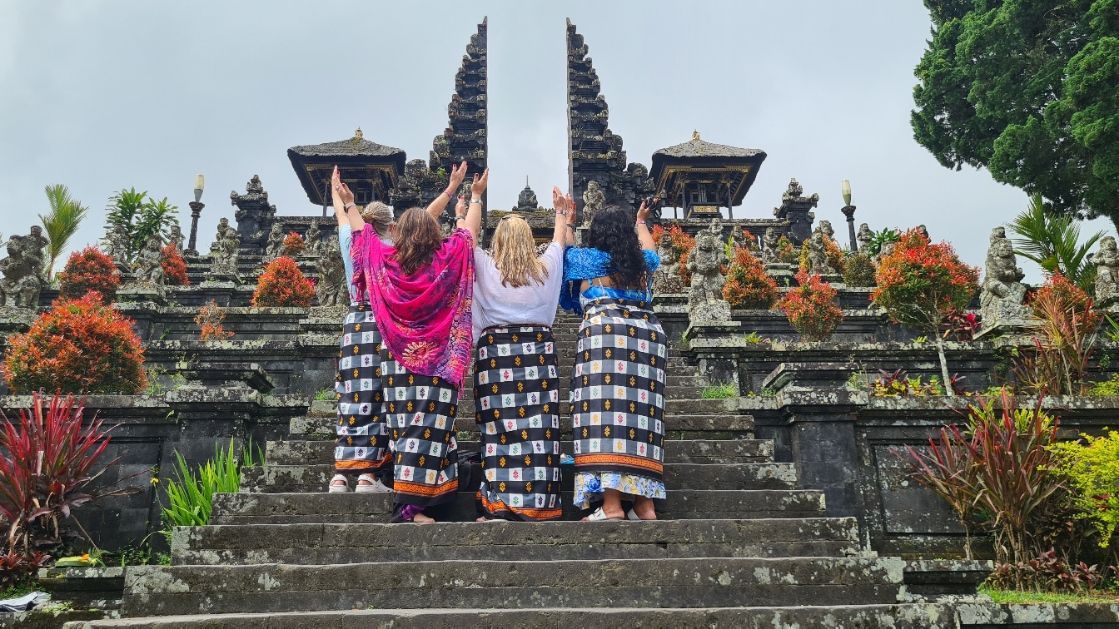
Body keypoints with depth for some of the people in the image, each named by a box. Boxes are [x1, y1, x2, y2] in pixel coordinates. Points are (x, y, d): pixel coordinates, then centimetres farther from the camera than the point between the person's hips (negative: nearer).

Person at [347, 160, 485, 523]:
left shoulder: (387, 262, -1)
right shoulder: (445, 261, -7)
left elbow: (362, 231, 16)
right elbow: (468, 230, 9)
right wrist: (476, 196, 25)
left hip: (398, 361, 4)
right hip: (437, 361, -4)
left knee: (405, 426, 8)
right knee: (428, 426, -5)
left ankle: (405, 501, 13)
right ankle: (412, 504, -9)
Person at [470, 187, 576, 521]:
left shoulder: (486, 267, 2)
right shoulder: (545, 268, 7)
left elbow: (470, 239, 19)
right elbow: (559, 242, 26)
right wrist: (562, 215, 43)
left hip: (495, 349, -1)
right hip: (538, 348, 1)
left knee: (500, 426, -3)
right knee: (538, 425, -1)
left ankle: (499, 503, -5)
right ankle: (535, 503, -2)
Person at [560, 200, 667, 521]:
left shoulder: (588, 258, 11)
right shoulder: (641, 262, 22)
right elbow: (650, 249, 47)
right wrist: (641, 221, 65)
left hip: (604, 334, -5)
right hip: (647, 336, 5)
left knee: (605, 414, -12)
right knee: (641, 415, 3)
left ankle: (611, 504, -20)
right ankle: (644, 503, -1)